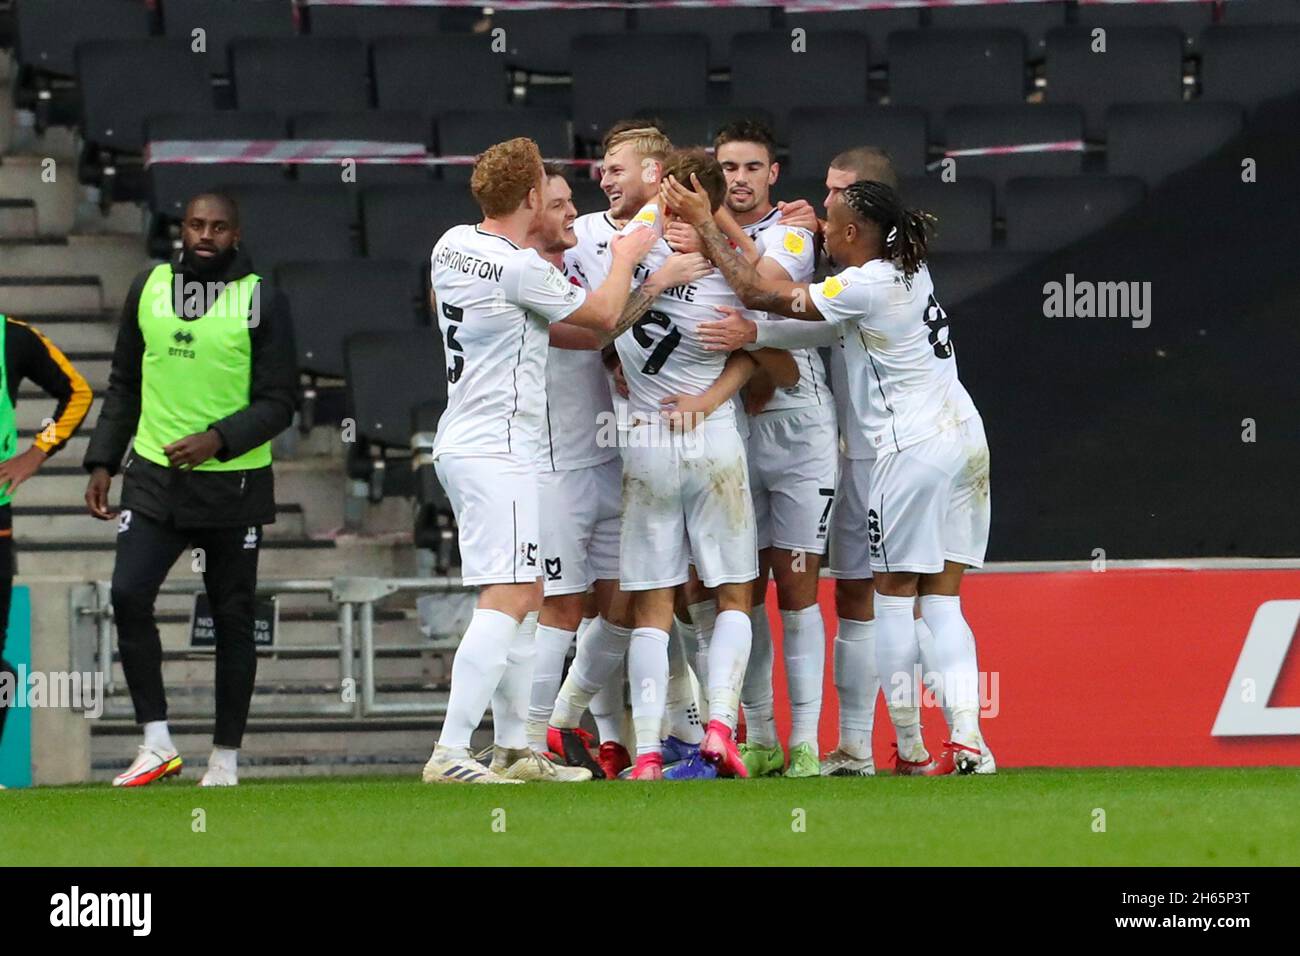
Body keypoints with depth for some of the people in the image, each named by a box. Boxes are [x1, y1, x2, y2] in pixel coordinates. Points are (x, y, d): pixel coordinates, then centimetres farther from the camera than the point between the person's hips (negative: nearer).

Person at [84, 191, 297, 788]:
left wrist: (217, 439, -21)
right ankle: (156, 744, -6)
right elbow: (124, 386, 16)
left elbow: (277, 403, -6)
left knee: (232, 618, 3)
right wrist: (102, 463, 8)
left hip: (232, 484, -3)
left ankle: (226, 759, 12)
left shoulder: (260, 302, -4)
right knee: (129, 595, -13)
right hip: (154, 476, 3)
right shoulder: (148, 289, 8)